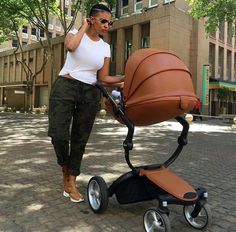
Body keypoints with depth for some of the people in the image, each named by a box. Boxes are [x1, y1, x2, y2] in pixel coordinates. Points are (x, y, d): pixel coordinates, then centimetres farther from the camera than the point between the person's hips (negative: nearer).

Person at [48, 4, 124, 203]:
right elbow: (71, 46, -22)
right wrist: (84, 27, -6)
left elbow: (103, 78, 9)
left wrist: (125, 79, -4)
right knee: (58, 134, -15)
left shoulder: (105, 48, 12)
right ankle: (65, 170, 17)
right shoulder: (75, 33, 4)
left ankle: (71, 182, 18)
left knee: (80, 139, 4)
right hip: (65, 88, -3)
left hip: (90, 94, 4)